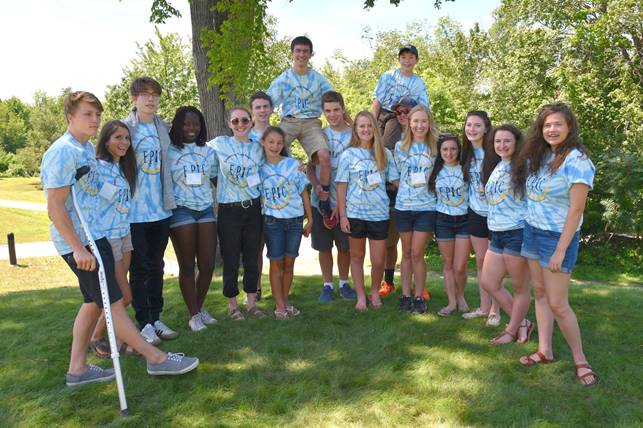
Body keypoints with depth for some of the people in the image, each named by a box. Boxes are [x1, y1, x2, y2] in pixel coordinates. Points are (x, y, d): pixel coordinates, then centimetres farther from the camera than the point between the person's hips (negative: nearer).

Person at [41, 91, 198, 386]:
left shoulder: (88, 149, 12)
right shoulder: (62, 152, -15)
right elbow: (55, 208, -19)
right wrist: (79, 249, -22)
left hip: (95, 235, 9)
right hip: (78, 241, -9)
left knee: (94, 301, 14)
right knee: (113, 302, -3)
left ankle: (77, 369, 25)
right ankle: (157, 359, 5)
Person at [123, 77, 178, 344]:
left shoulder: (164, 129, 8)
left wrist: (169, 200, 12)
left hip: (160, 209, 4)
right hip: (134, 210, -4)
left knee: (156, 266, 12)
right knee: (139, 268, 5)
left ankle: (156, 318, 24)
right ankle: (144, 323, 16)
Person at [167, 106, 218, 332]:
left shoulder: (208, 151, 12)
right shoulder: (169, 151, -1)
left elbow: (216, 178, 16)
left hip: (206, 209, 4)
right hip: (181, 211, -4)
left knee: (208, 264, 4)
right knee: (187, 266, 3)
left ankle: (200, 307, 24)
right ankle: (194, 314, 15)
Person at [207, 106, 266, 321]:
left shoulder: (258, 147, 7)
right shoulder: (218, 144, -3)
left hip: (253, 208, 3)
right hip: (229, 210, -3)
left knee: (252, 258, 9)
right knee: (231, 260, 2)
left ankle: (252, 302, 23)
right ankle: (232, 304, 18)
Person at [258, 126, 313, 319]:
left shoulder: (293, 164, 0)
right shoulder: (259, 168, 2)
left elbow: (303, 192, 3)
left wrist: (310, 219, 2)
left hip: (295, 220, 1)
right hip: (272, 221, 0)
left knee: (289, 262, 8)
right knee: (276, 263, 3)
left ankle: (285, 300, 22)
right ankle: (279, 305, 12)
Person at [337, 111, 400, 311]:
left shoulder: (385, 154, 4)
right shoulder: (348, 154, 0)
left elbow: (396, 180, 6)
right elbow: (341, 186, -1)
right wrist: (342, 215, -5)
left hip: (379, 213, 1)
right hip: (355, 213, 0)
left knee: (378, 260, 2)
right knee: (357, 256, 11)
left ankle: (375, 291, 29)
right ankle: (361, 296, 26)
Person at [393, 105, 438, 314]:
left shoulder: (435, 148, 1)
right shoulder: (400, 147, 3)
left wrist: (426, 187, -1)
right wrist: (407, 187, 2)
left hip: (426, 207, -2)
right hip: (403, 206, 2)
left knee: (417, 253, -3)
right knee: (407, 253, 9)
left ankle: (419, 297, 10)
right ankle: (405, 295, 18)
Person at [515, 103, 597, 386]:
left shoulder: (576, 160, -17)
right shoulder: (540, 155, 6)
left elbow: (576, 209, -18)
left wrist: (560, 251, -19)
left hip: (557, 235, -7)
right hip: (532, 230, 7)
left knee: (557, 304, -4)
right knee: (540, 293, 12)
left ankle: (580, 359, 15)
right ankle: (545, 351, 23)